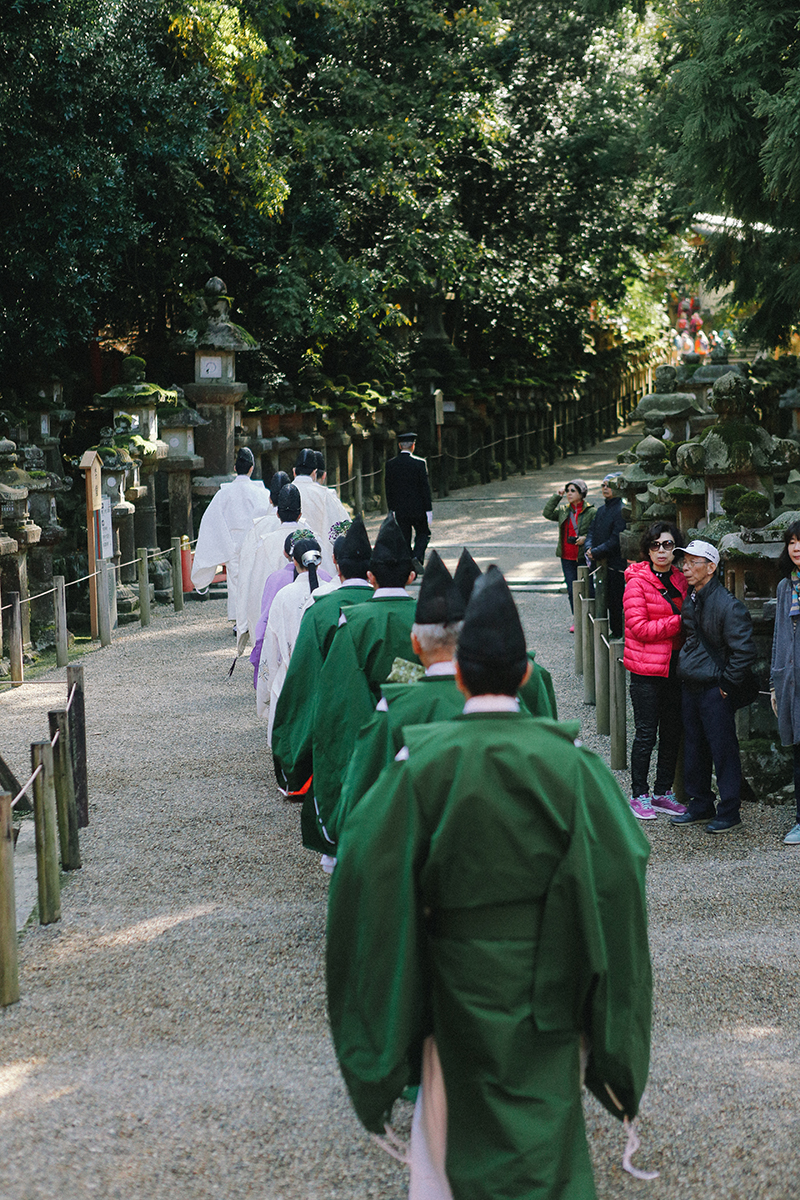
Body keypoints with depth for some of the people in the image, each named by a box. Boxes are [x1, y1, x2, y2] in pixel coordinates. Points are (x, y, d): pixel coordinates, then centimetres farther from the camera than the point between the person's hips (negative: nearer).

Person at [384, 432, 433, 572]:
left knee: (404, 539, 9)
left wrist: (391, 509, 11)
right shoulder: (420, 463, -9)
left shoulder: (390, 464, 0)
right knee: (423, 534, 15)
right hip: (418, 508, -2)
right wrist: (429, 510, -4)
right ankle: (417, 557, -9)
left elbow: (388, 489, 4)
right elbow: (425, 487, -8)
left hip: (400, 510, 3)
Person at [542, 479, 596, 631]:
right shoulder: (563, 510, 11)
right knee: (571, 589, 7)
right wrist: (557, 496, -1)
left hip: (583, 556, -5)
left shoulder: (591, 511, -4)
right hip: (567, 557, 5)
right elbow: (547, 513, 0)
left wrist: (586, 538, -20)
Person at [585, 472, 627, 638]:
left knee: (615, 601, -3)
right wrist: (589, 548, -5)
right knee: (606, 599, 12)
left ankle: (618, 634, 5)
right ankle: (613, 632, 22)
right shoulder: (602, 510, 14)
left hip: (616, 564, -8)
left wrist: (596, 553, -15)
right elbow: (591, 532, 15)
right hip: (601, 563, 8)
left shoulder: (621, 510, -13)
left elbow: (615, 540, -18)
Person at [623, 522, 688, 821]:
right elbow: (639, 627, -17)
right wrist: (678, 622, -18)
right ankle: (639, 795, 10)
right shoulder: (637, 581, -10)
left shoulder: (680, 580, 9)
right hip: (646, 669, -6)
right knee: (646, 734, -1)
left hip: (674, 666, 6)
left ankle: (663, 793, 21)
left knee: (672, 732, 11)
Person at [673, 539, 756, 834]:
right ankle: (700, 805, 27)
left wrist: (727, 684, -14)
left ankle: (729, 812, 9)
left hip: (715, 690, -8)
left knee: (723, 751, -1)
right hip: (689, 686, 8)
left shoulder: (728, 606, -17)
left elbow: (744, 651, -18)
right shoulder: (690, 601, 8)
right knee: (694, 749, 15)